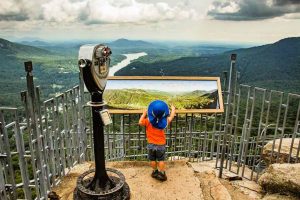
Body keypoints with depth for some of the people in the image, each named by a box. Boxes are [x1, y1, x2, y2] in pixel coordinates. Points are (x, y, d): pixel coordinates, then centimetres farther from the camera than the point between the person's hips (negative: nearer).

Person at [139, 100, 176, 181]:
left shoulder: (148, 121, -16)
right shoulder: (164, 121, -11)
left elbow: (140, 122, -6)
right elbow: (171, 117, 3)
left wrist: (144, 114, 5)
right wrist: (173, 109, 21)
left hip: (151, 144, 0)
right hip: (161, 145, 0)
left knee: (153, 159, 19)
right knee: (161, 160, 15)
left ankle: (155, 172, 33)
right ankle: (162, 174, 19)